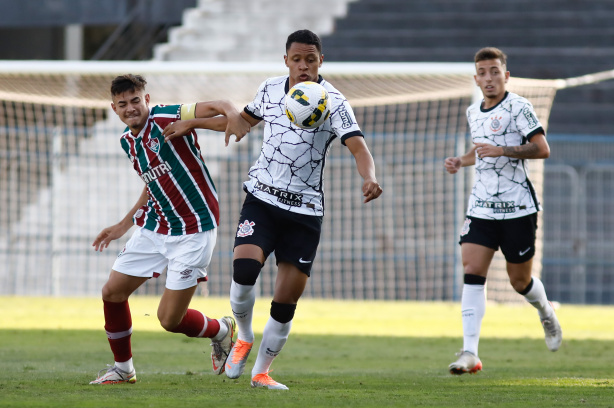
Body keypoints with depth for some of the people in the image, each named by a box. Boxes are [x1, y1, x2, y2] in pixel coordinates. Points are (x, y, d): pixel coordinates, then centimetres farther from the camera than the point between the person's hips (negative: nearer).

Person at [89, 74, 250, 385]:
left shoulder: (166, 119, -15)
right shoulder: (127, 141, 10)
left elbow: (214, 108, -26)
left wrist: (232, 114, -50)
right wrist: (124, 225, 24)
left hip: (194, 230, -8)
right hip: (153, 227, 8)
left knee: (169, 319, -7)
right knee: (112, 292, 5)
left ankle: (221, 330, 25)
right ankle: (123, 368, 26)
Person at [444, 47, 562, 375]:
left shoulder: (518, 107, -9)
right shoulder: (473, 113, 13)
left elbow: (542, 149, -16)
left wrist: (501, 151, -25)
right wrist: (460, 161, 11)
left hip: (517, 208, -5)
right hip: (481, 208, 5)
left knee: (519, 280, 5)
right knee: (472, 273, -11)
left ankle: (546, 313, 40)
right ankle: (470, 352, -17)